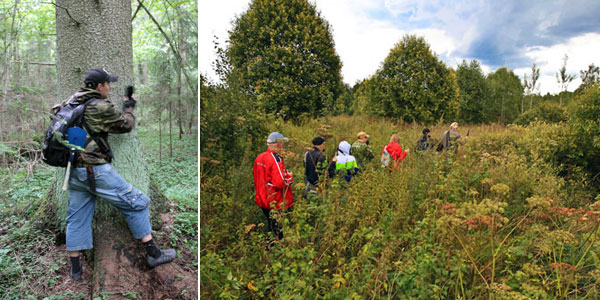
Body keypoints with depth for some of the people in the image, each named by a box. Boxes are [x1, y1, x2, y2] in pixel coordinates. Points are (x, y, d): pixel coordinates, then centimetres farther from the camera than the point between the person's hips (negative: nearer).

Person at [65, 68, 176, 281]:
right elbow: (125, 125, 0)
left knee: (77, 217, 14)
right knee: (135, 203, 0)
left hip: (73, 171, 9)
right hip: (94, 169, -9)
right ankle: (153, 254, 4)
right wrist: (129, 109, 18)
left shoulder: (72, 100, 11)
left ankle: (75, 269, 22)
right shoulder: (100, 106, -13)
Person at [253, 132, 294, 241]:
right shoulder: (276, 159, -22)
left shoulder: (259, 157, 5)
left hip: (263, 201, 8)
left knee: (270, 229, 23)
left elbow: (256, 176, 16)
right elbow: (280, 182, -28)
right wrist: (289, 177, -10)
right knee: (278, 231, 4)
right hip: (276, 204, -8)